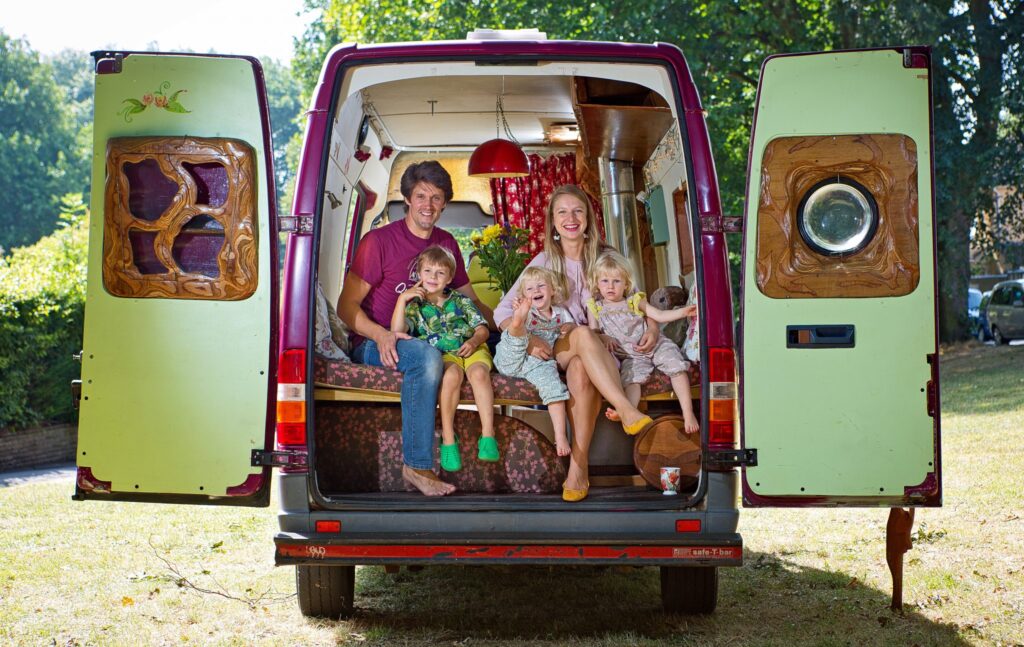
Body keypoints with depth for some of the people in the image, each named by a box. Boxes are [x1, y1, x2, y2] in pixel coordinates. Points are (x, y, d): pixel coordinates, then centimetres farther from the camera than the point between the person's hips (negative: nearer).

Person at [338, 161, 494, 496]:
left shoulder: (446, 243, 12)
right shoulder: (379, 241, -6)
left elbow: (472, 301, 19)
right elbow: (347, 306, -9)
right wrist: (381, 335, -27)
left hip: (430, 339, 6)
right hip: (374, 345, -6)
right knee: (427, 356, -39)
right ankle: (417, 466, -38)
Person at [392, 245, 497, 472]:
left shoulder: (460, 301, 15)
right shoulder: (416, 306, 12)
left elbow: (482, 328, 10)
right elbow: (397, 331, -6)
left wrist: (474, 340, -12)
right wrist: (402, 299, -8)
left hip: (471, 349, 1)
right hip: (442, 355, -1)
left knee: (479, 372, -33)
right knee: (452, 374, -36)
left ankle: (488, 434, -35)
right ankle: (448, 438, -29)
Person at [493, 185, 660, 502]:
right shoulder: (545, 261, 7)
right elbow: (503, 311, 3)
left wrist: (652, 327, -12)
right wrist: (528, 339, -17)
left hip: (602, 349, 0)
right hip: (557, 350, 0)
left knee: (580, 370, -38)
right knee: (582, 334, -37)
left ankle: (579, 465, -38)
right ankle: (627, 411, -46)